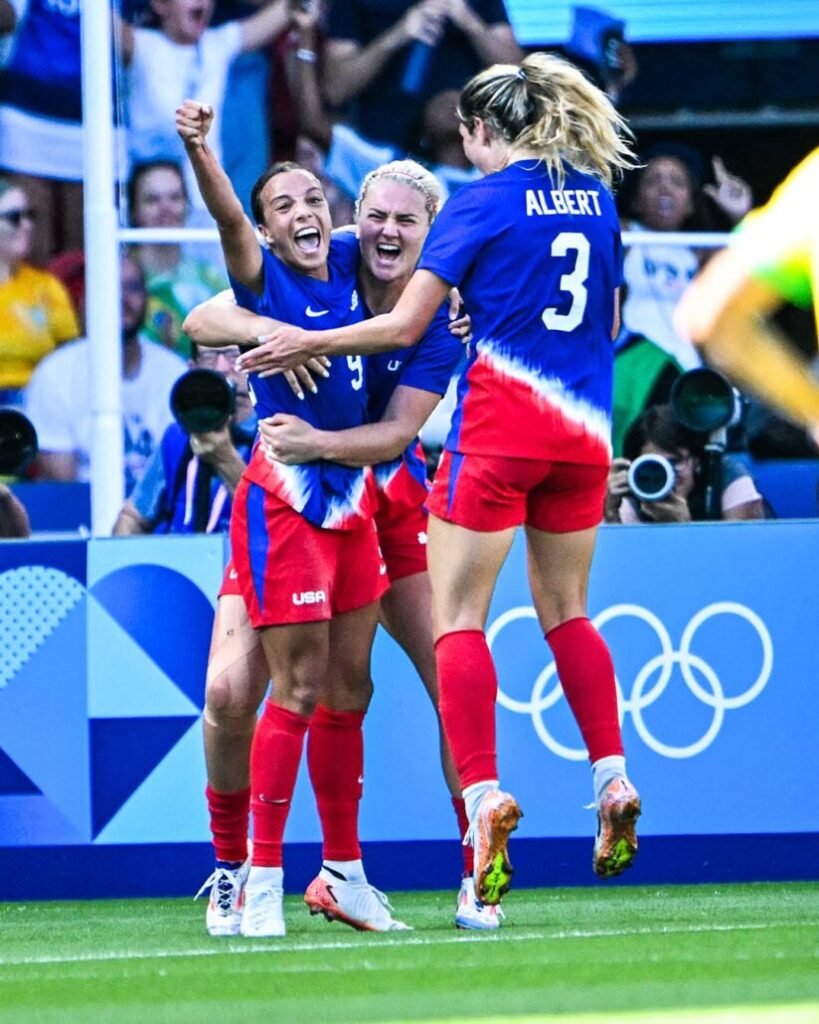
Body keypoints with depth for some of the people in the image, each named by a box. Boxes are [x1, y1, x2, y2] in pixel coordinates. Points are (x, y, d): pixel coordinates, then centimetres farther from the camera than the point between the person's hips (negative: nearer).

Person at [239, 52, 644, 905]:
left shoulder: (481, 203, -7)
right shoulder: (595, 194, 9)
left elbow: (404, 325, -8)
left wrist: (310, 344, 4)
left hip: (500, 421, -6)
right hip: (582, 429, 6)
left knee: (458, 617, -2)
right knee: (566, 611, 17)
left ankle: (483, 793, -15)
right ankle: (612, 779, 6)